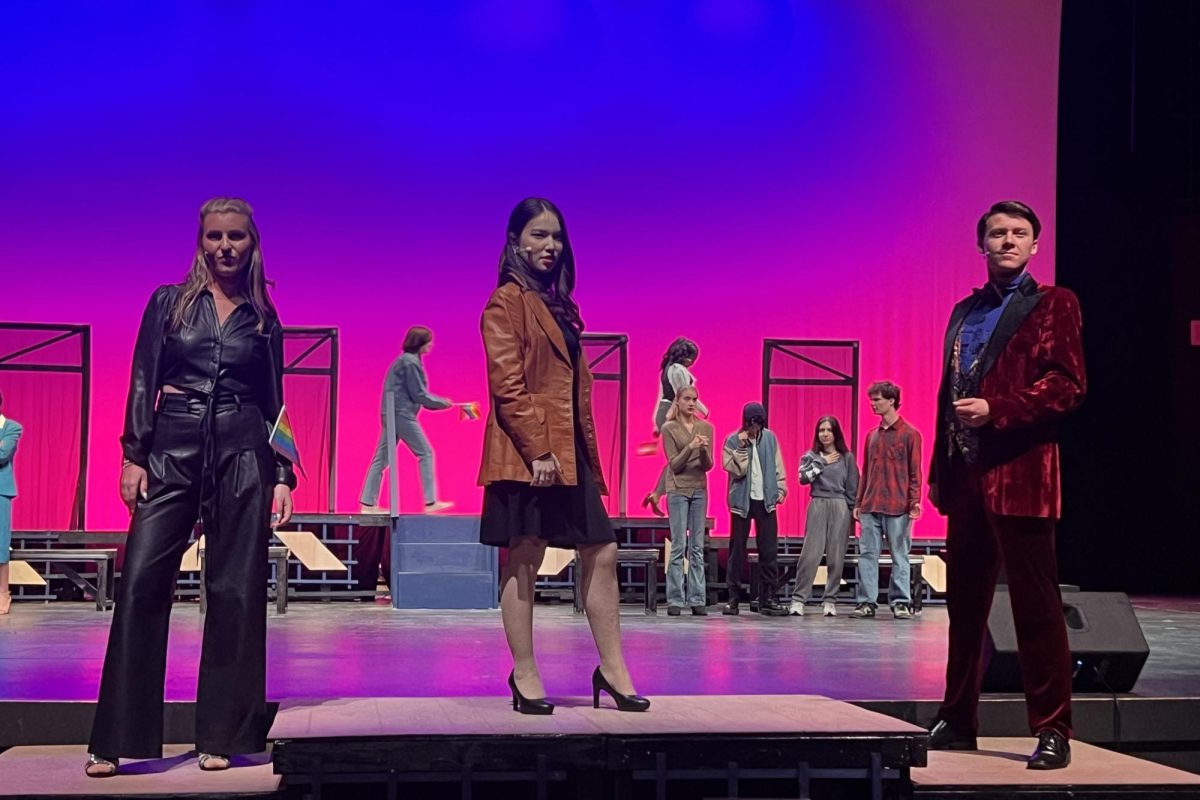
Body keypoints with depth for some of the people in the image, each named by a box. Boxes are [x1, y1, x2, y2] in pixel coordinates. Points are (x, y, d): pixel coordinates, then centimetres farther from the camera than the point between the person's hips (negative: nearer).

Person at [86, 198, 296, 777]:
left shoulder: (264, 319, 11)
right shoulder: (168, 302, 9)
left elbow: (274, 403, 12)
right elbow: (142, 384, 4)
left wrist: (283, 475, 5)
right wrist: (133, 457, -6)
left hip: (241, 454, 1)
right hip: (171, 451, -1)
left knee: (236, 591, -1)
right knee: (141, 583, -8)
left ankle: (222, 735, 8)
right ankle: (116, 739, -2)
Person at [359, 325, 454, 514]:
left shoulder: (405, 360, 17)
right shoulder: (411, 362, -13)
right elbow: (418, 395, -13)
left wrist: (441, 402, 14)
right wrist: (443, 403, -3)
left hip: (391, 414, 10)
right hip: (401, 414, -10)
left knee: (381, 458, 7)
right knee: (425, 453, -1)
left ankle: (368, 503, 8)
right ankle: (430, 502, 0)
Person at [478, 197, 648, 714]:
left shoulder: (559, 304, 20)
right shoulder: (507, 301, -6)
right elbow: (507, 384, -15)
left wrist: (588, 453, 14)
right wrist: (538, 450, -20)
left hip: (569, 451, 9)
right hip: (526, 453, -9)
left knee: (601, 553, 7)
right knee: (523, 561, -1)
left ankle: (612, 670, 14)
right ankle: (525, 677, 7)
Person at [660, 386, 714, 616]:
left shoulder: (706, 427, 7)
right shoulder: (669, 428, -1)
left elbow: (708, 465, 4)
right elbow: (674, 465, -6)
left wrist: (704, 450, -16)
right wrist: (690, 447, -20)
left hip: (699, 490, 3)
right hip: (678, 490, -3)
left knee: (697, 547, 3)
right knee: (678, 546, -6)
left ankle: (697, 599, 4)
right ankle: (675, 600, -3)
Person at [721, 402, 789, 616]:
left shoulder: (770, 438, 4)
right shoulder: (733, 441, -4)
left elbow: (778, 466, 9)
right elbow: (736, 470, -12)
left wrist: (781, 488, 0)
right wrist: (742, 447, -19)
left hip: (766, 500, 2)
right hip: (742, 500, -2)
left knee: (769, 551, 1)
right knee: (737, 550, 1)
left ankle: (768, 598, 6)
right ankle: (733, 598, 7)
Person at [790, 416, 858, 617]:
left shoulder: (847, 457, 9)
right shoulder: (811, 456, 10)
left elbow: (853, 488, 9)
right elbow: (803, 478, -7)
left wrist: (853, 512, 5)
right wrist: (822, 462, -7)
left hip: (840, 508, 0)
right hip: (817, 506, 0)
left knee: (836, 556, 0)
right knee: (810, 554, -7)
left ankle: (830, 600, 6)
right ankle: (798, 599, -5)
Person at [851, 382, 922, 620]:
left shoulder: (910, 434, 0)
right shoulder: (872, 435, 16)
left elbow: (915, 472, -2)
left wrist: (915, 501, -12)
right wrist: (858, 503, 14)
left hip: (897, 507, -5)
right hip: (870, 506, 5)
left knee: (899, 555, 0)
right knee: (867, 554, 2)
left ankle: (901, 602, 5)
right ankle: (866, 602, 4)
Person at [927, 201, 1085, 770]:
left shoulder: (1053, 305, 1)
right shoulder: (964, 313, 19)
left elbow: (1069, 386, -9)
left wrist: (995, 410, -17)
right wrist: (939, 469, 13)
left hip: (1019, 473, -6)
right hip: (966, 473, 6)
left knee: (1036, 605, -4)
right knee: (964, 602, 10)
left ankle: (1052, 731, 2)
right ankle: (957, 721, 20)